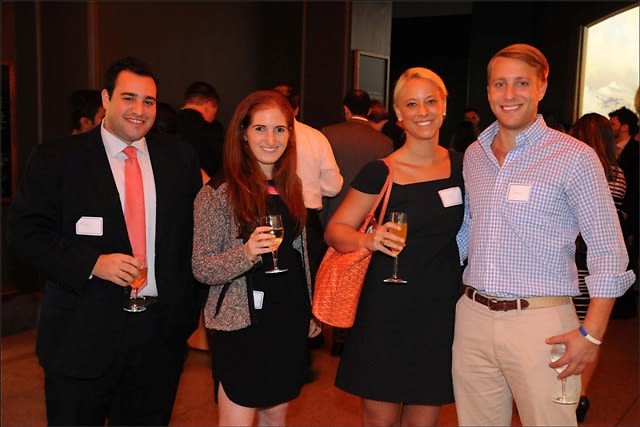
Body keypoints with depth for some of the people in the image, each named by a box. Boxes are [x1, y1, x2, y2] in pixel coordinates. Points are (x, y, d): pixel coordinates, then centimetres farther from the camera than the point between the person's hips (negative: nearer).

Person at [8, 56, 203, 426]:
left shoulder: (180, 159, 6)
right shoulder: (55, 160, -3)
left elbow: (196, 232, 9)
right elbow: (27, 234, -6)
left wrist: (188, 309, 3)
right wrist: (92, 263, -19)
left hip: (162, 334, 3)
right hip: (84, 336, -2)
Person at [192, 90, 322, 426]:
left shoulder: (290, 186, 7)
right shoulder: (218, 192, -11)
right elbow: (201, 268, -12)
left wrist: (309, 311, 19)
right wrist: (246, 253, -28)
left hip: (289, 322, 6)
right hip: (242, 324, -6)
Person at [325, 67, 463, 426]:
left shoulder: (461, 167, 4)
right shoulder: (380, 173, -6)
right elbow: (335, 230, -3)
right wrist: (369, 240, -22)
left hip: (442, 312, 3)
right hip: (387, 313, -2)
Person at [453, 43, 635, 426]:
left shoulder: (574, 157, -8)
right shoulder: (473, 155, 9)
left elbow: (608, 251, -8)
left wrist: (591, 333, -14)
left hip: (540, 323, -5)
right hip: (473, 318, 5)